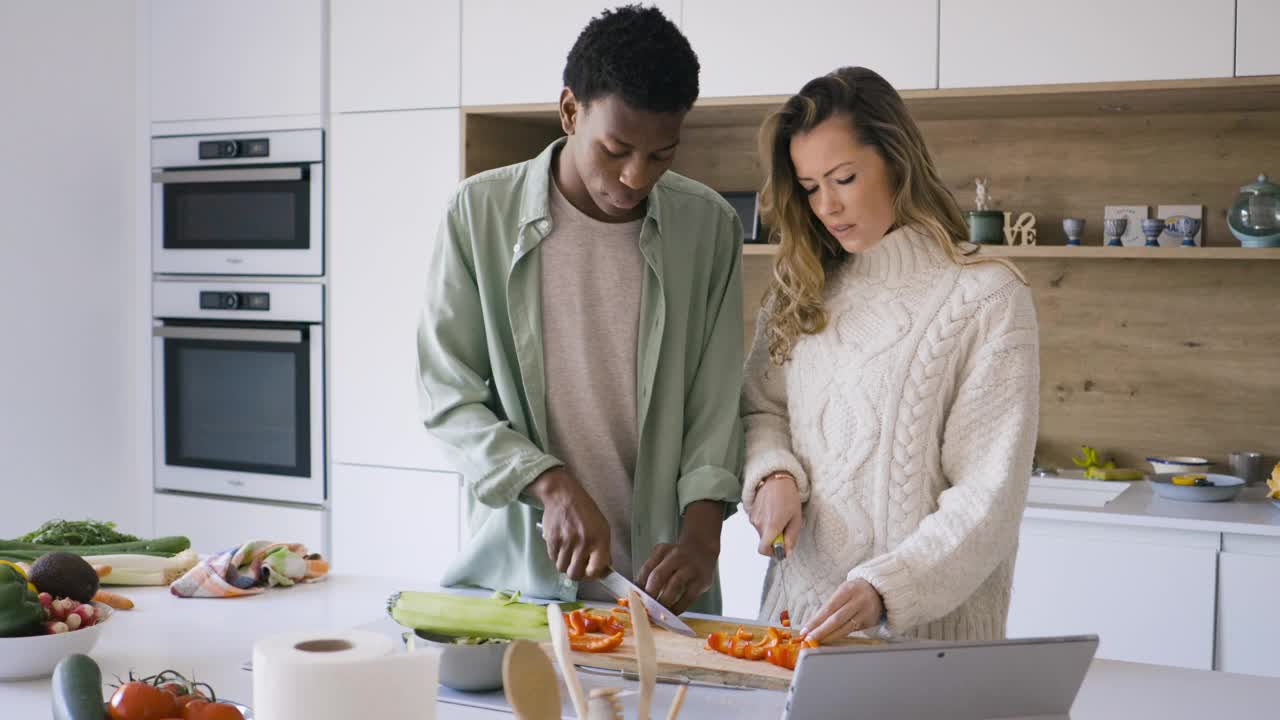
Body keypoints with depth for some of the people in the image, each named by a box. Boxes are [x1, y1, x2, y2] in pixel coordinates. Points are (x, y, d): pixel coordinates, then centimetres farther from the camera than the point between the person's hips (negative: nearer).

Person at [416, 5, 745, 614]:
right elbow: (447, 393, -4)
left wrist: (702, 532, -14)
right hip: (515, 562, -1)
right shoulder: (482, 211, -4)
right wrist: (553, 486, -16)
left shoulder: (709, 226, 0)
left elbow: (717, 401, 0)